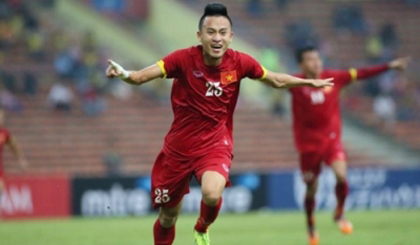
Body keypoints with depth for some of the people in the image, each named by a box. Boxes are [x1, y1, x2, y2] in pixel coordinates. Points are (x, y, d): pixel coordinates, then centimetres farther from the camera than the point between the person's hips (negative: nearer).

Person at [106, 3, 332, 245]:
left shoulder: (239, 62, -9)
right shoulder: (184, 59, -16)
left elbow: (277, 80, 9)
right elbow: (141, 77, -25)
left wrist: (310, 82, 11)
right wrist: (123, 74, -45)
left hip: (215, 145, 0)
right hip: (179, 147, 0)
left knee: (212, 194, -29)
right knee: (168, 216, 9)